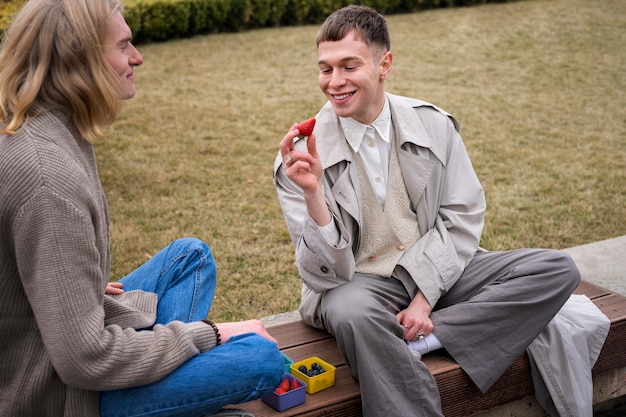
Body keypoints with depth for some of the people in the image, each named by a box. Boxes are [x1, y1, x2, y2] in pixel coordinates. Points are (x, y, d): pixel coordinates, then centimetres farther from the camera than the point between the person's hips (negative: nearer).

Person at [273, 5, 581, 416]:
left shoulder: (433, 125, -2)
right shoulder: (304, 154, -10)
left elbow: (464, 217, -1)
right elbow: (326, 274, -13)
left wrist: (425, 295, -14)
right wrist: (312, 195, -31)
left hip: (438, 273, 4)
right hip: (360, 284, -4)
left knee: (558, 270, -14)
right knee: (352, 312, -40)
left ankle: (416, 340, -19)